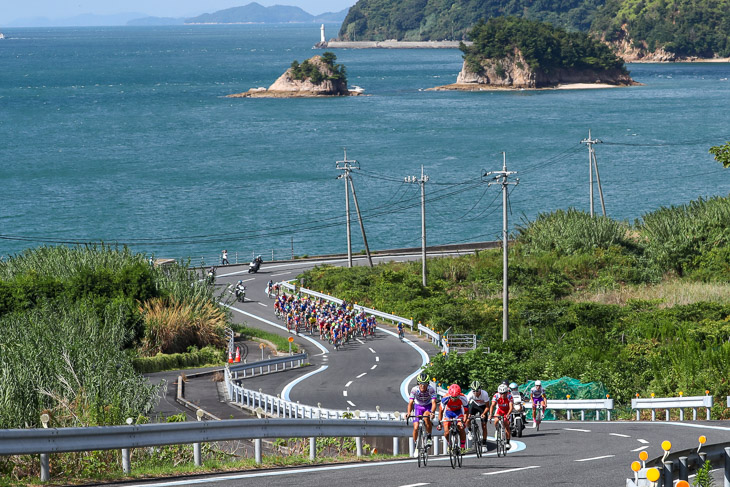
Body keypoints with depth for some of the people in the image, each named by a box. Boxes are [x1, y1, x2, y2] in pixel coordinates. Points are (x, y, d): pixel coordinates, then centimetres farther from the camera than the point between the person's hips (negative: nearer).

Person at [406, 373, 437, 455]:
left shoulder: (431, 389, -27)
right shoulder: (414, 390, -25)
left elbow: (433, 403, -33)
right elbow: (410, 403, -28)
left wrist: (432, 412, -53)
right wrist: (408, 412, -48)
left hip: (428, 406, -2)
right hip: (418, 406, 2)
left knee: (426, 417, -35)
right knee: (416, 428, -11)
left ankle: (429, 437, -17)